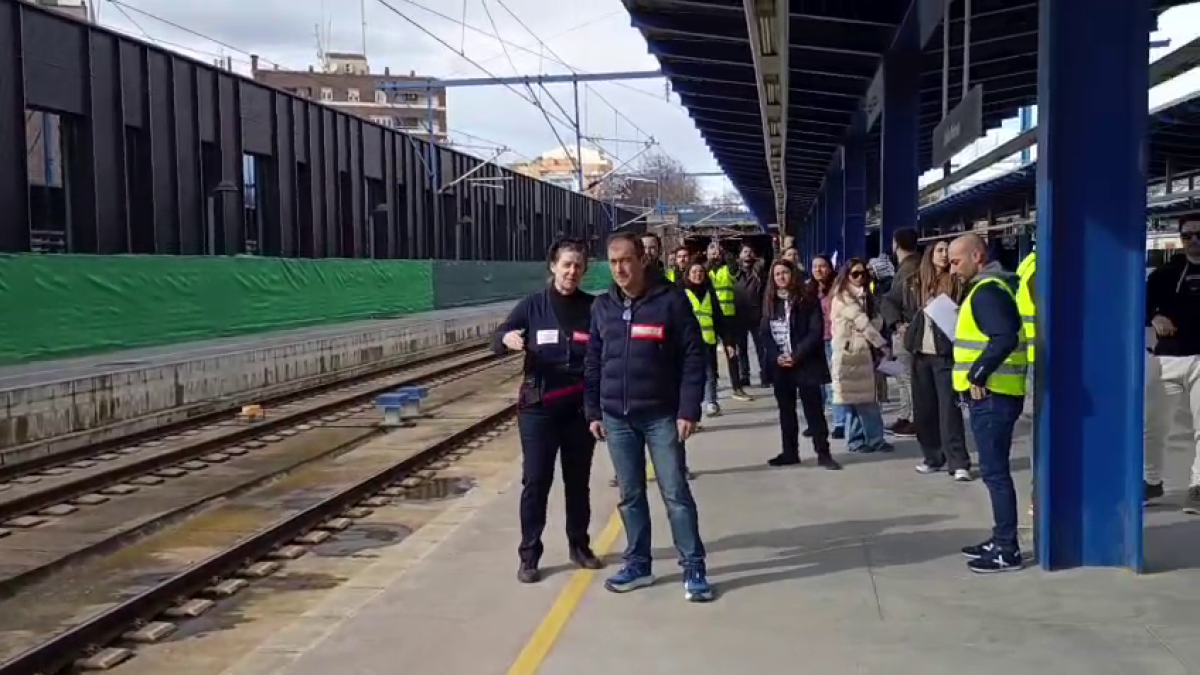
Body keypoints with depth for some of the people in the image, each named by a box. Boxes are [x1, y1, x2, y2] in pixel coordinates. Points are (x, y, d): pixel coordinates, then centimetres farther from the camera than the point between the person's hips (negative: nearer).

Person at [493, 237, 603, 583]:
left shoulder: (592, 308, 1)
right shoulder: (533, 306, -2)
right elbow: (497, 342, -3)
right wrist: (507, 338, -27)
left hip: (581, 408, 2)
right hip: (539, 408, -1)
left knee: (578, 480, 13)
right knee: (535, 481, 1)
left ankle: (579, 546, 28)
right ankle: (529, 556, 9)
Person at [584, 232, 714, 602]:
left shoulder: (670, 300, -8)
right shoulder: (602, 307, 6)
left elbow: (693, 357, -9)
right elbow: (593, 363, 11)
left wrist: (688, 409, -13)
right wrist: (593, 411, 6)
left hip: (662, 415, -4)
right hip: (616, 417, 4)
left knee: (676, 493, 0)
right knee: (630, 495, 12)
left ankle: (693, 568, 7)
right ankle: (637, 564, 23)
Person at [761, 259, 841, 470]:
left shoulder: (807, 298, -4)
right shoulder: (770, 302, 9)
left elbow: (816, 331, -11)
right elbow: (764, 333, 6)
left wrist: (796, 356, -17)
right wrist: (776, 356, -9)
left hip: (806, 363, -4)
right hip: (779, 364, 4)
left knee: (814, 410, -2)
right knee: (786, 410, 11)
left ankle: (823, 453, 3)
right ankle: (790, 452, 18)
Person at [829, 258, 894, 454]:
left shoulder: (864, 296, 17)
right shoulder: (843, 297, -9)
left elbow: (872, 321, 9)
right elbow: (862, 323, -13)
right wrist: (882, 344, -11)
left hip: (862, 352, 8)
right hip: (849, 353, -8)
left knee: (858, 398, 9)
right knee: (863, 400, -5)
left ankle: (856, 440, 14)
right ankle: (875, 439, -2)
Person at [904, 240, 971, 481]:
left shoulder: (956, 282, 1)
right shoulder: (915, 282, 10)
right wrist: (907, 328, 2)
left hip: (945, 353, -4)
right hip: (920, 353, 4)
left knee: (949, 407, -8)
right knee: (923, 408, 7)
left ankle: (958, 463, -7)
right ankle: (933, 458, 17)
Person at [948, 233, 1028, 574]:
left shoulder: (987, 291, -15)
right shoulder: (987, 288, 17)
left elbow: (1005, 338, -27)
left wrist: (977, 375, -23)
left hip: (991, 394, -11)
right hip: (991, 393, 11)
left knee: (994, 471, -6)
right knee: (995, 470, 15)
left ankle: (1008, 550, -1)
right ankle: (1001, 540, 23)